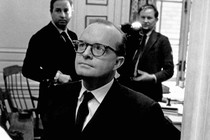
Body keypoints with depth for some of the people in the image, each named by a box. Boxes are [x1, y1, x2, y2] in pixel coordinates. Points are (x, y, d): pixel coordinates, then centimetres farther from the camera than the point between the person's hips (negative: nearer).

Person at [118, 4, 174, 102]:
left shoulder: (162, 41, 4)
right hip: (125, 88, 3)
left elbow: (169, 70, 2)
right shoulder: (129, 37, 12)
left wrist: (152, 77, -15)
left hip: (149, 93, -2)